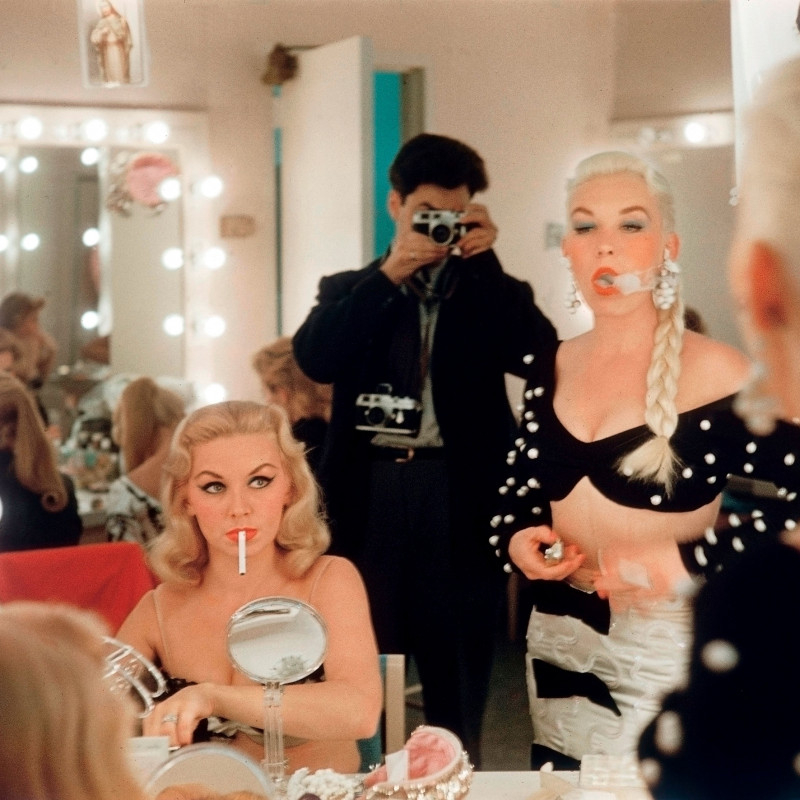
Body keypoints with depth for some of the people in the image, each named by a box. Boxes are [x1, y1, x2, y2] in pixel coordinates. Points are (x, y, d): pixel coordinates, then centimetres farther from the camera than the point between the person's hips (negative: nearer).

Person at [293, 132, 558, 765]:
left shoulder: (493, 294, 11)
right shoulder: (350, 291, 12)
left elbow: (542, 357, -7)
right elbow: (315, 359, -7)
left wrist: (484, 262, -9)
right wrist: (388, 274, -12)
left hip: (460, 499, 0)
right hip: (371, 496, 0)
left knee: (458, 680, 6)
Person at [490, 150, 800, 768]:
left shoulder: (717, 375, -12)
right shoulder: (551, 370, 6)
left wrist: (689, 561, -23)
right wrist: (518, 542, -5)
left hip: (669, 657, -5)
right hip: (559, 650, 5)